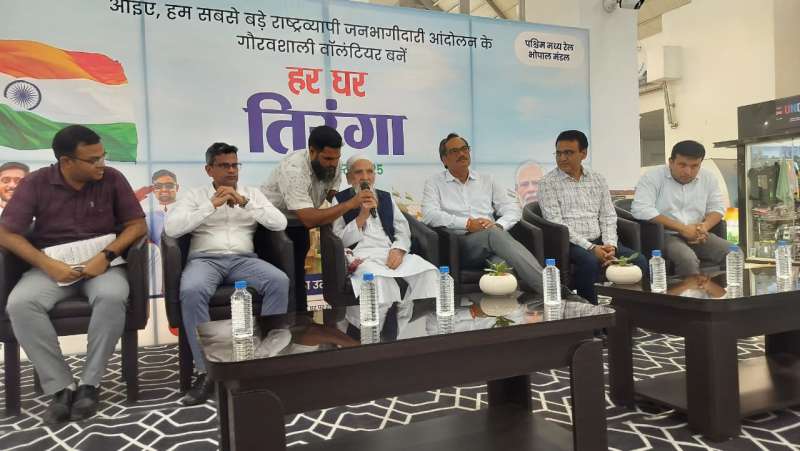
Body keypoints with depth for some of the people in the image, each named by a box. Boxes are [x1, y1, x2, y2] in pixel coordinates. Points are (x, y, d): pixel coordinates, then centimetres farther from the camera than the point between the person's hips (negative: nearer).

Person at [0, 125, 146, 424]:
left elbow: (137, 225, -2)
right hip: (52, 266, 1)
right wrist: (48, 265, -18)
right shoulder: (36, 183, -3)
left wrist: (106, 255, -18)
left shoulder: (112, 179, -3)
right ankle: (61, 387, -18)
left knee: (111, 297, -35)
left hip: (102, 263, -1)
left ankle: (89, 384, -18)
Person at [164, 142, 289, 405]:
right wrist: (212, 204, -10)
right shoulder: (194, 196, 11)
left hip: (243, 259, 2)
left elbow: (280, 223, 2)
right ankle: (207, 371, -26)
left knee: (279, 282, -29)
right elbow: (171, 229, -6)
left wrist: (245, 203, -7)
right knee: (191, 291, -37)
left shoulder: (252, 193, 16)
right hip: (205, 259, -1)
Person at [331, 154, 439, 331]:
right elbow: (340, 241, 2)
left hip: (393, 253, 4)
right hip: (363, 256, -4)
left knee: (428, 272, -25)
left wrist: (398, 249, -6)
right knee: (379, 279, -40)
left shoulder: (386, 197, 24)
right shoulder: (340, 200, 11)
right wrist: (362, 215, -7)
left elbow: (403, 230, 16)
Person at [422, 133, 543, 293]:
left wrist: (499, 225, -6)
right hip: (460, 243, -4)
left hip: (493, 237, 4)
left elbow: (513, 208, 17)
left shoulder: (486, 180, 25)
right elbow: (429, 215, -5)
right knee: (494, 233, -37)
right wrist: (467, 223, -13)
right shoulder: (434, 183, 14)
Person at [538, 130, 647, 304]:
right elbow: (556, 224, -10)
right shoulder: (548, 183, -1)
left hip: (599, 241, 5)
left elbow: (608, 217, 12)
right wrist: (590, 247, -17)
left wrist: (610, 245, -8)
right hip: (568, 243, -5)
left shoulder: (598, 179, 15)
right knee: (590, 262, -34)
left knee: (639, 261, -17)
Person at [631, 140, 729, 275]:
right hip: (663, 235, -5)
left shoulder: (708, 178, 10)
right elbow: (640, 209, -20)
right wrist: (682, 228, -19)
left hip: (696, 235, 6)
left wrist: (705, 226, -10)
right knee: (687, 259, -34)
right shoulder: (653, 177, -8)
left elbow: (718, 207, 15)